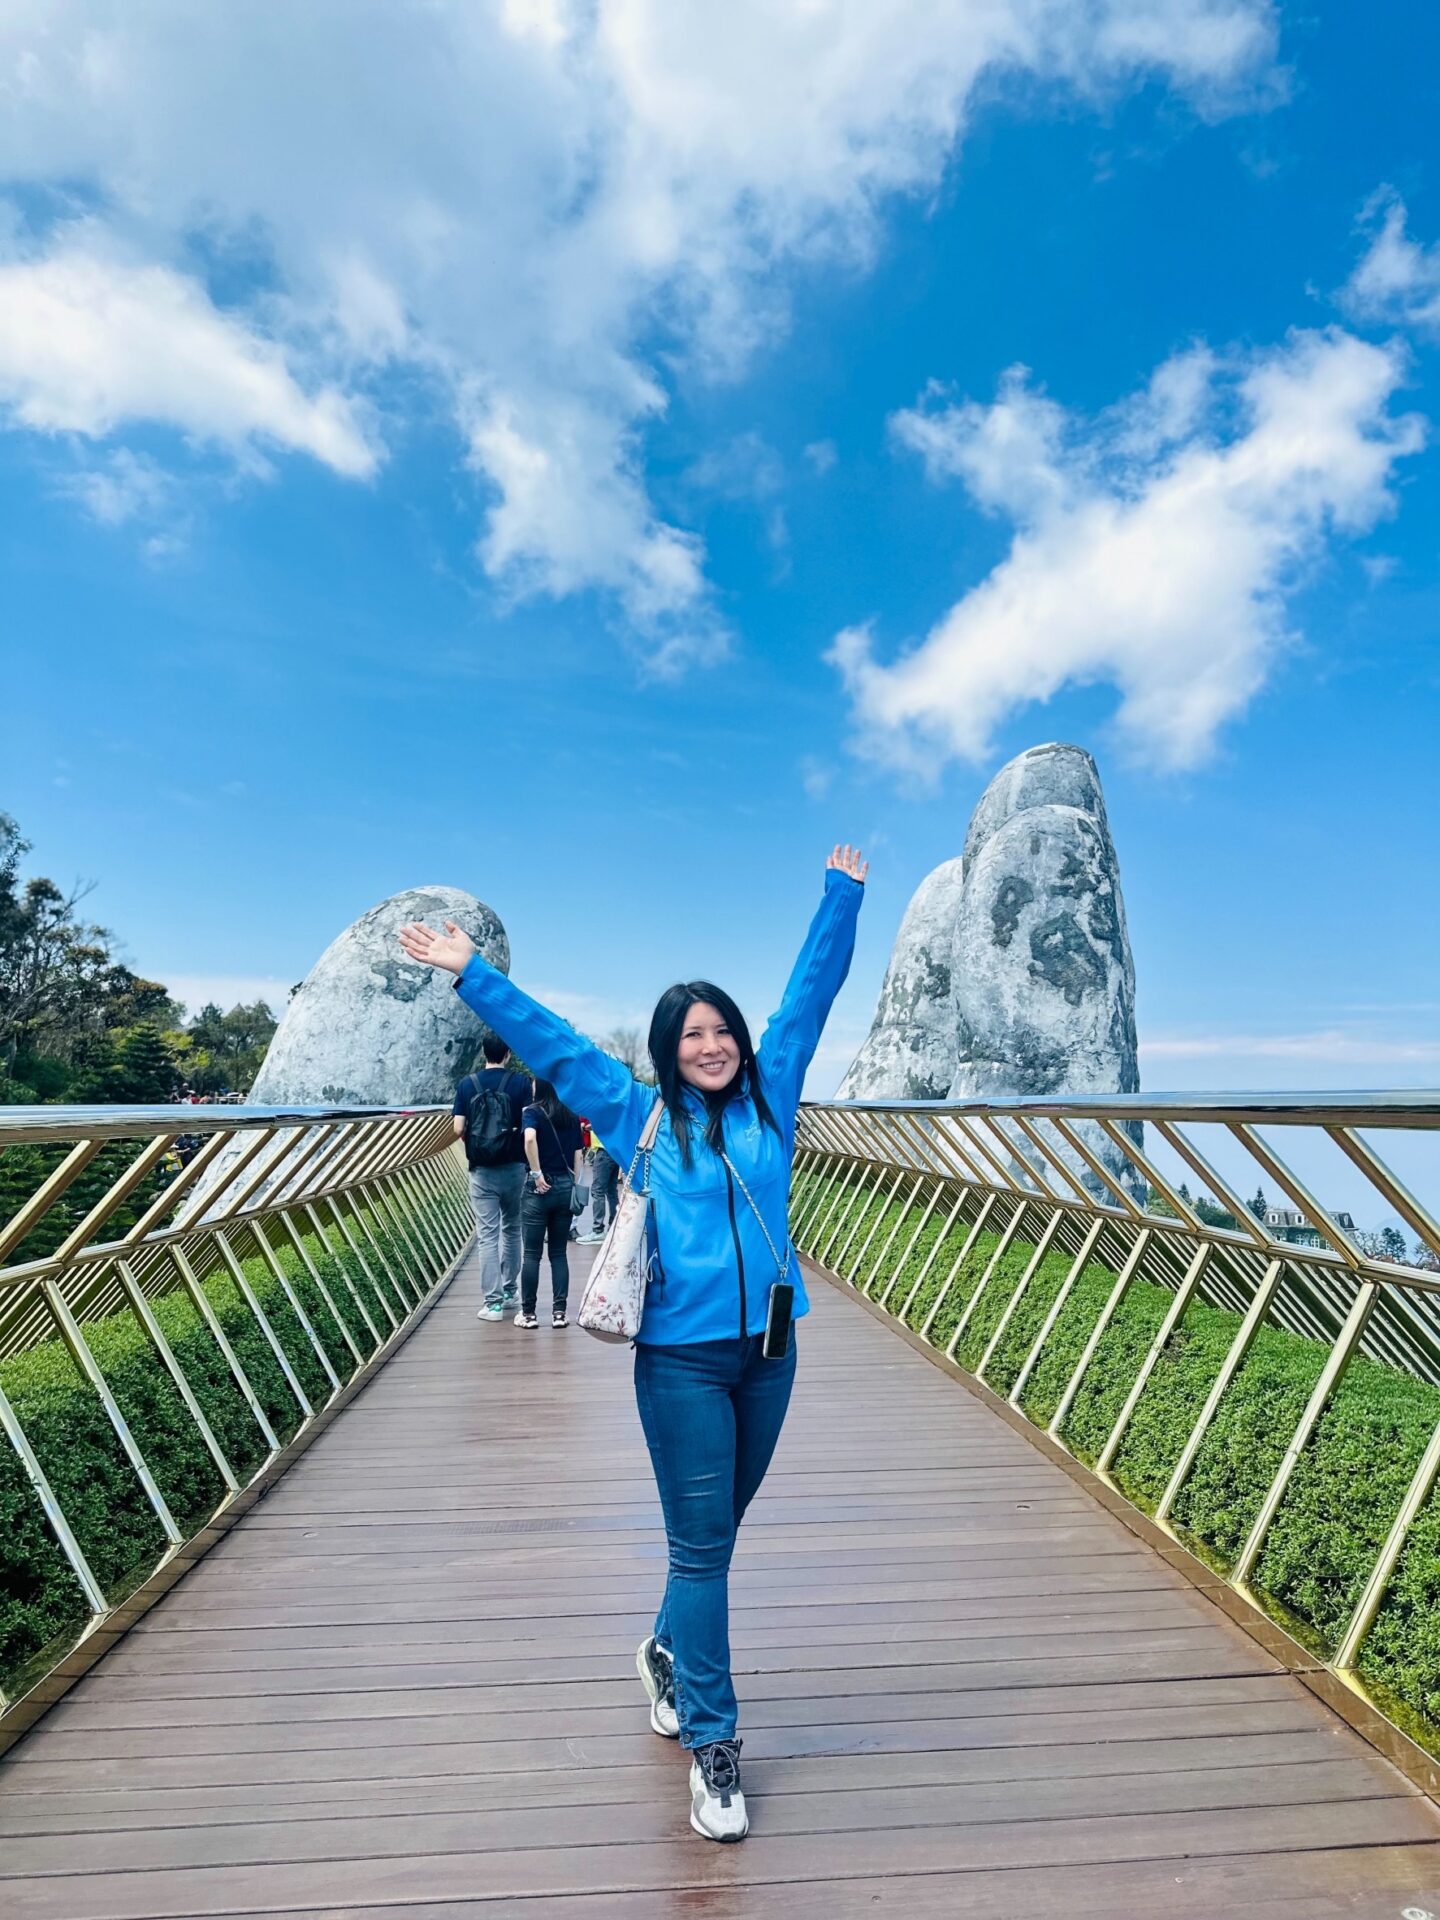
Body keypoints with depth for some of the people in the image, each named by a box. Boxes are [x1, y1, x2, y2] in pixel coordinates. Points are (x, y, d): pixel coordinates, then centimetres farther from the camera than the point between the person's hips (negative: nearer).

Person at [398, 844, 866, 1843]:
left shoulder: (770, 1094, 4)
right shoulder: (639, 1117, -2)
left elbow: (812, 989, 9)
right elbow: (551, 1042, 1)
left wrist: (842, 893, 16)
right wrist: (471, 973, 2)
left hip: (768, 1350, 3)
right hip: (682, 1359, -3)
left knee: (719, 1532, 19)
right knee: (700, 1546, 3)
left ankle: (669, 1653, 45)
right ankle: (713, 1741, 20)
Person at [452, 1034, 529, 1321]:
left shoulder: (467, 1084, -2)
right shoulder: (521, 1082, -5)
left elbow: (458, 1129, -4)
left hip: (482, 1171, 0)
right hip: (514, 1168, 0)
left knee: (487, 1235, 2)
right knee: (511, 1229, 17)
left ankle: (493, 1302, 0)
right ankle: (509, 1291, 26)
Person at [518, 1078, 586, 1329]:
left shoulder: (532, 1112, -5)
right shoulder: (572, 1117, 8)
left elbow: (529, 1138, -25)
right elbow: (578, 1155, 7)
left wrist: (536, 1174, -18)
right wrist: (574, 1187, 12)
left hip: (539, 1187, -4)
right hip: (566, 1186, 4)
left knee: (531, 1253, 5)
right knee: (559, 1252, 11)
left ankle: (528, 1313, 10)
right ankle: (559, 1312, 11)